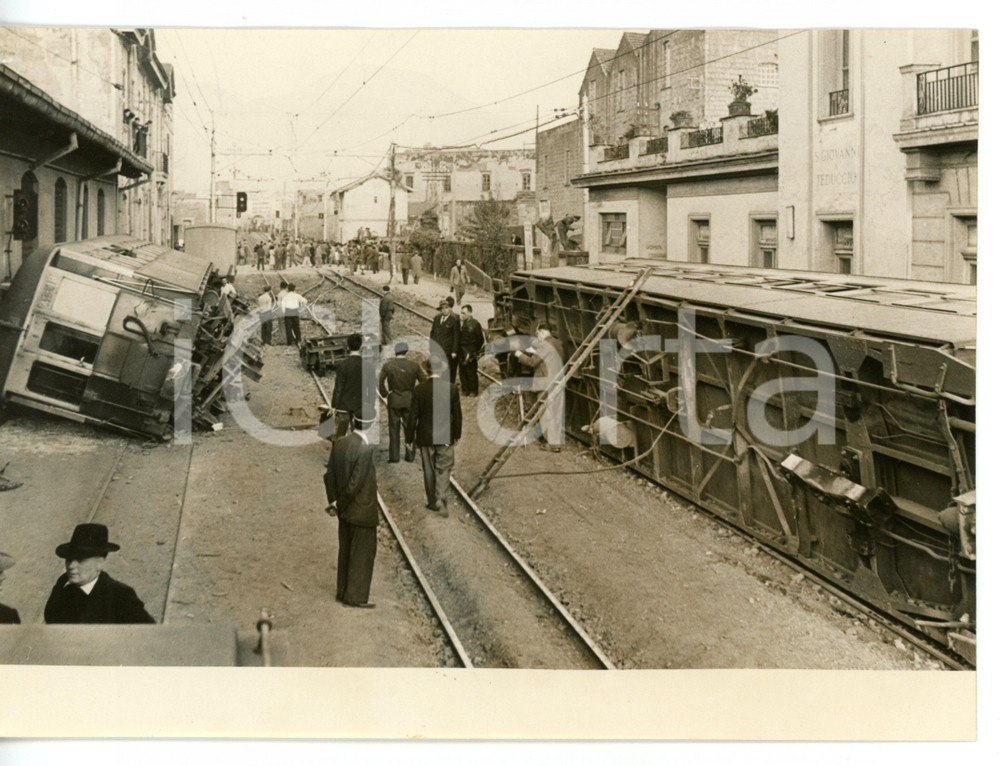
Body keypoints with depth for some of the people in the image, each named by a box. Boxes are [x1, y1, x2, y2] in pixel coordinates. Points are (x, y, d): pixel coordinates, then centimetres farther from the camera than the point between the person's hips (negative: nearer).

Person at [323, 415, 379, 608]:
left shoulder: (339, 444, -2)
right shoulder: (365, 450, -25)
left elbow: (329, 475, 3)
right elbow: (355, 483, -24)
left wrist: (334, 501, 7)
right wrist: (341, 504, -10)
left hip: (345, 512, 7)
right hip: (363, 511, -7)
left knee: (345, 551, 20)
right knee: (362, 554, 7)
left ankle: (343, 592, 31)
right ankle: (356, 597, 16)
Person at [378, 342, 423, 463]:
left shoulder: (387, 366, -8)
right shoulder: (414, 365, -6)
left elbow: (380, 383, -9)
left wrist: (385, 395, 4)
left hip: (394, 401, 0)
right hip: (410, 401, 1)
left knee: (394, 429, 8)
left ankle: (394, 456, 8)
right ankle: (410, 455, 14)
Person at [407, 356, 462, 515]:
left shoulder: (419, 389, -11)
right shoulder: (452, 388, -9)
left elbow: (413, 415, -6)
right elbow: (457, 414, -1)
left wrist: (410, 437, 5)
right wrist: (457, 434, 13)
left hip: (425, 437, 0)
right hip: (446, 436, 0)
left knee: (429, 471, 14)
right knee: (444, 469, 7)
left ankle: (433, 502, 24)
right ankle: (441, 500, -8)